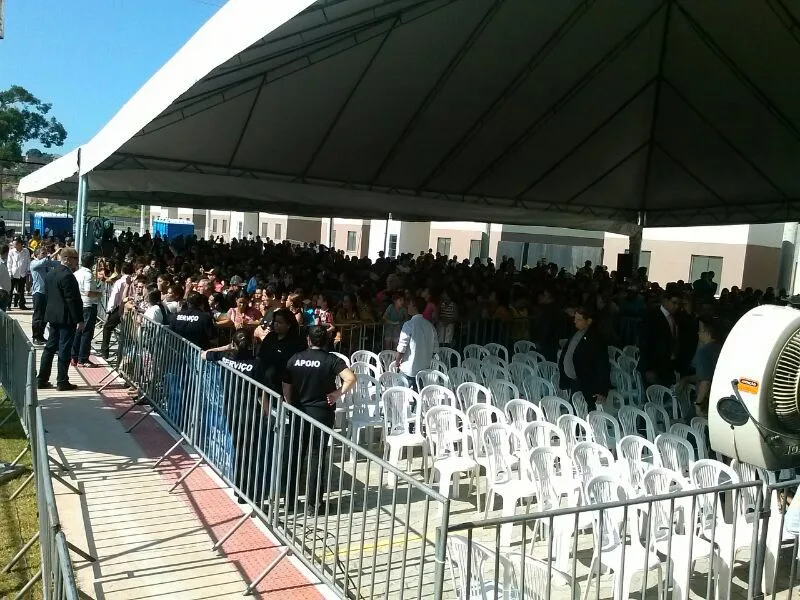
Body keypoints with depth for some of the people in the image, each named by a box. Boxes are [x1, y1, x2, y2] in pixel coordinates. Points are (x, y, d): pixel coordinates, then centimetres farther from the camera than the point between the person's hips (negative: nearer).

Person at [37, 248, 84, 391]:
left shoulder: (50, 274, 10)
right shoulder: (67, 276, -19)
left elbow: (47, 294, 16)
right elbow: (73, 300, -20)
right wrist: (79, 320, -17)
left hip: (53, 316, 9)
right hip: (66, 318, -9)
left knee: (50, 347, 15)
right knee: (64, 349, -2)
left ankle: (42, 379, 20)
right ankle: (62, 382, 4)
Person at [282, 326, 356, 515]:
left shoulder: (295, 359, 0)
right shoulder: (331, 360, -9)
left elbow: (286, 388, 4)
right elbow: (350, 378, -23)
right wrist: (338, 393, -9)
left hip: (298, 412, 2)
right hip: (322, 412, -2)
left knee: (293, 455, 13)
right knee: (317, 457, 5)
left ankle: (289, 499, 21)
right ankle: (313, 503, 10)